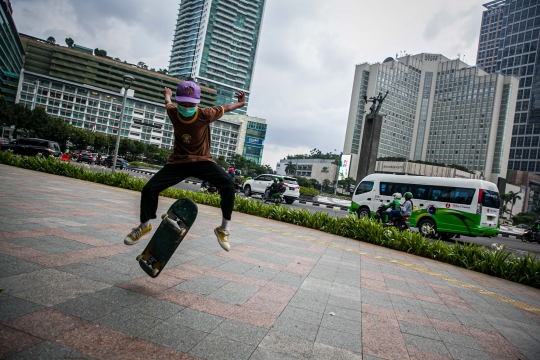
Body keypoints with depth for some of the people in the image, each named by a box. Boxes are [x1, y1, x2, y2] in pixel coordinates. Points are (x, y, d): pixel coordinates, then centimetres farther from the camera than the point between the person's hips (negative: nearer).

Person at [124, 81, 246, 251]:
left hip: (202, 161, -2)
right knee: (149, 189, -9)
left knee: (228, 184, -28)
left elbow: (225, 108, 1)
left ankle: (224, 229, -16)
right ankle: (144, 226, 18)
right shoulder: (173, 112, -10)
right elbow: (169, 104, 17)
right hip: (178, 162, 3)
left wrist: (241, 103, 17)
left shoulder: (205, 115, -19)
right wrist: (167, 96, 40)